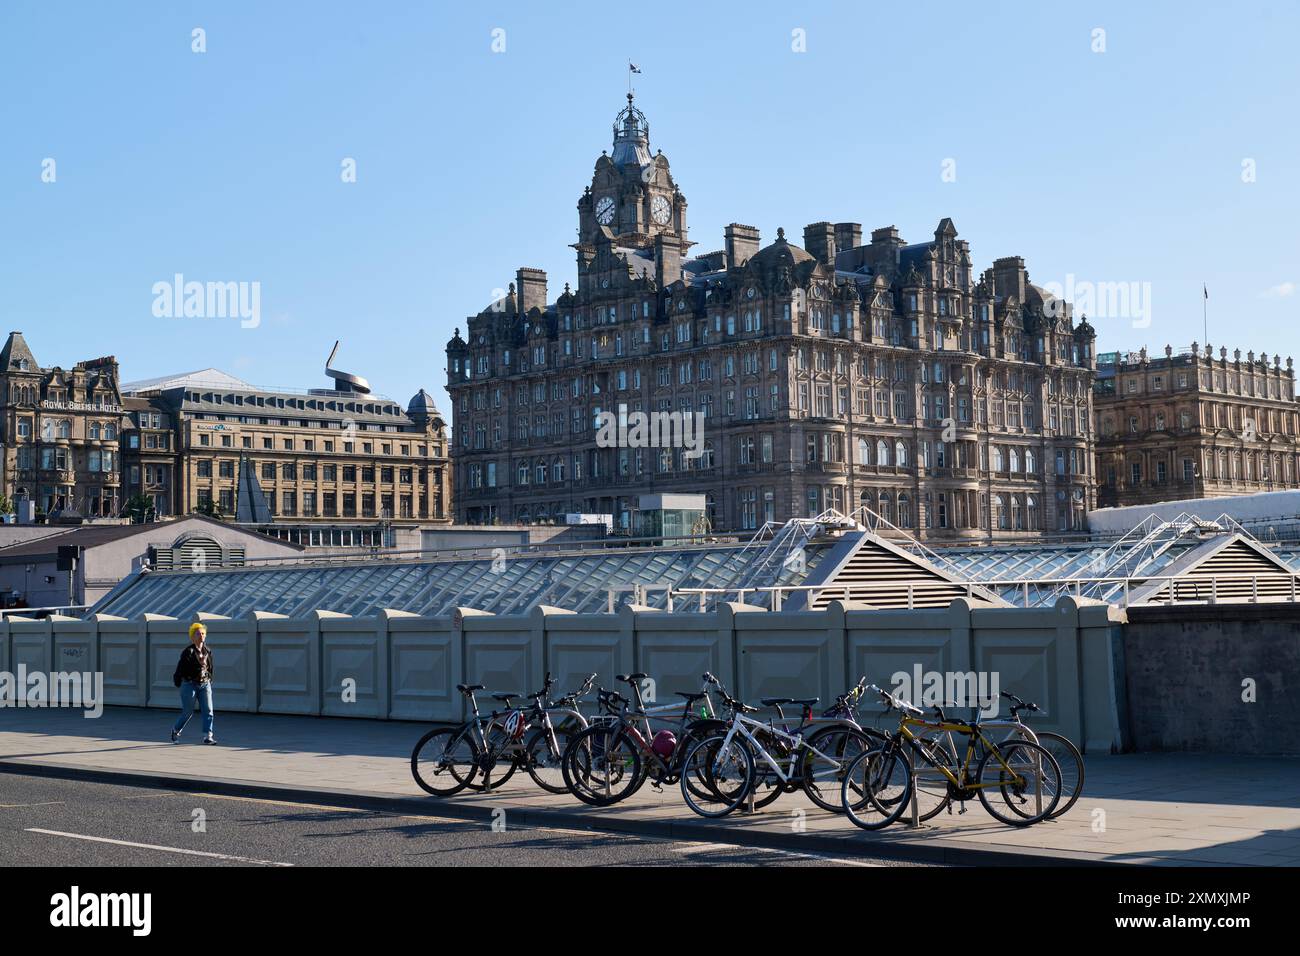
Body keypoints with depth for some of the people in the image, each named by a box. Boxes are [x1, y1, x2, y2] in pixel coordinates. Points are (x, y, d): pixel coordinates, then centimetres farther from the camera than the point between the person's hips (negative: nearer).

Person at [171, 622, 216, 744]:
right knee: (188, 712, 4)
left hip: (205, 684, 5)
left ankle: (207, 736, -5)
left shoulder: (208, 652, 7)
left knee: (208, 710, -6)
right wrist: (177, 681, -7)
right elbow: (181, 667, -10)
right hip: (190, 684, -5)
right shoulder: (188, 652, -12)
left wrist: (209, 680, 12)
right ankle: (175, 729, 31)